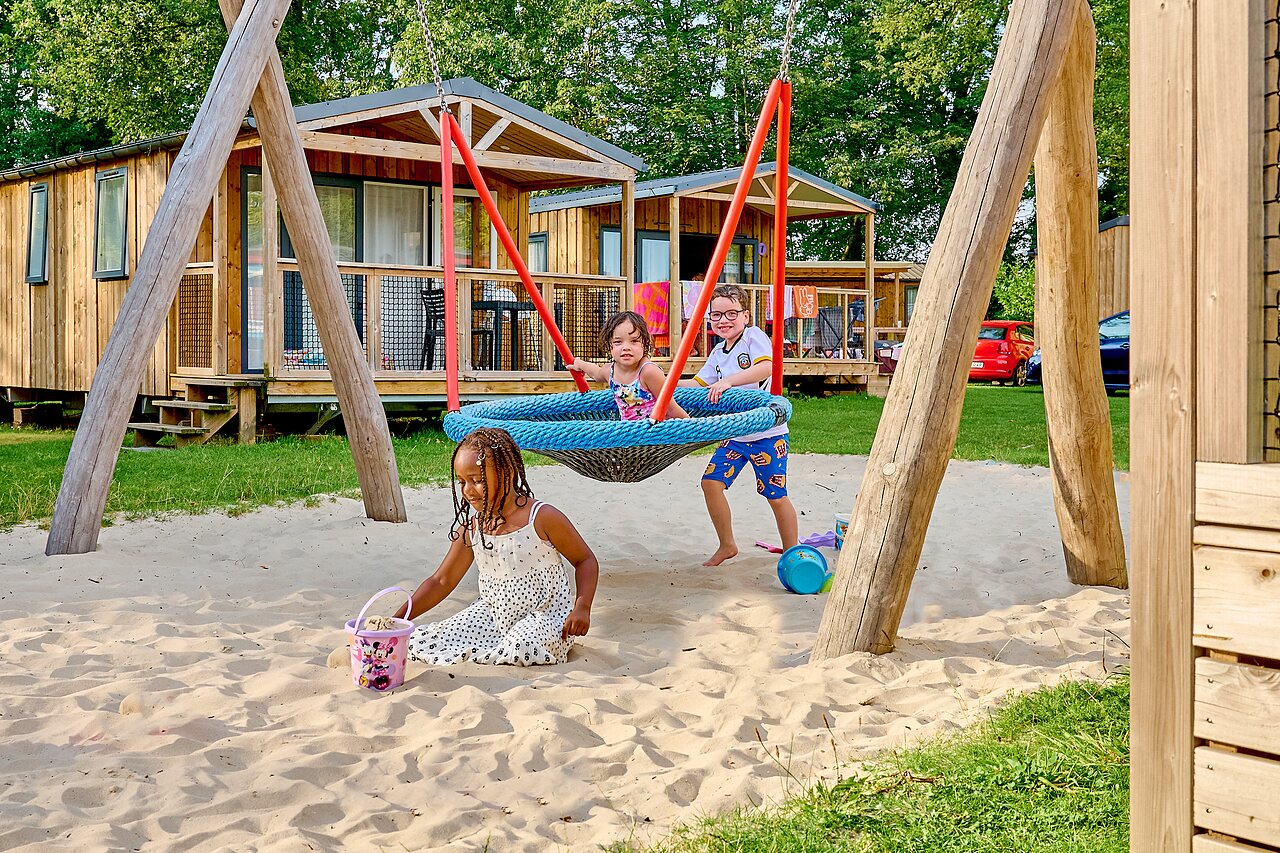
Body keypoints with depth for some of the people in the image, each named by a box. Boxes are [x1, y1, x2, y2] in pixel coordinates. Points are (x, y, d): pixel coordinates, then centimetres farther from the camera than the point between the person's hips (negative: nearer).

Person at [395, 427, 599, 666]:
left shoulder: (542, 518, -13)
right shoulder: (471, 527, 1)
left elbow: (585, 560, -3)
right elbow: (441, 582, 7)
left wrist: (582, 608, -18)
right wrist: (398, 619, -2)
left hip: (544, 616, -5)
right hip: (491, 614, 5)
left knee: (523, 647, -40)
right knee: (417, 644, -10)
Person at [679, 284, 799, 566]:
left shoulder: (754, 336, -10)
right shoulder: (718, 354, 13)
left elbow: (767, 367, -28)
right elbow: (699, 384, 19)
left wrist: (728, 380, -36)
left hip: (767, 432, -7)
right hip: (734, 434, 7)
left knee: (776, 495, 0)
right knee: (711, 481, -2)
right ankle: (727, 545, 16)